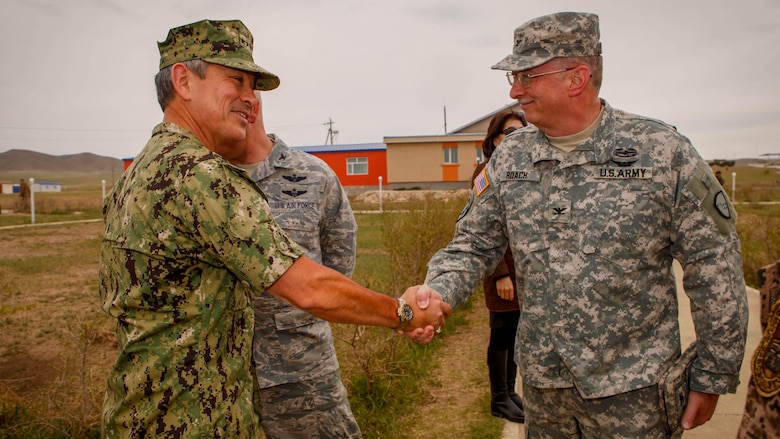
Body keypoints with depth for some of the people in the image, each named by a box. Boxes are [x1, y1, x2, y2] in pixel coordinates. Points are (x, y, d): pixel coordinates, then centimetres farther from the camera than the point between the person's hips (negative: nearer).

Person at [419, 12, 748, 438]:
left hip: (632, 388, -3)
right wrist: (437, 293, -17)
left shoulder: (662, 150, -11)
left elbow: (714, 265, -7)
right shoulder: (509, 156, 0)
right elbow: (473, 245, 4)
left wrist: (714, 376, -4)